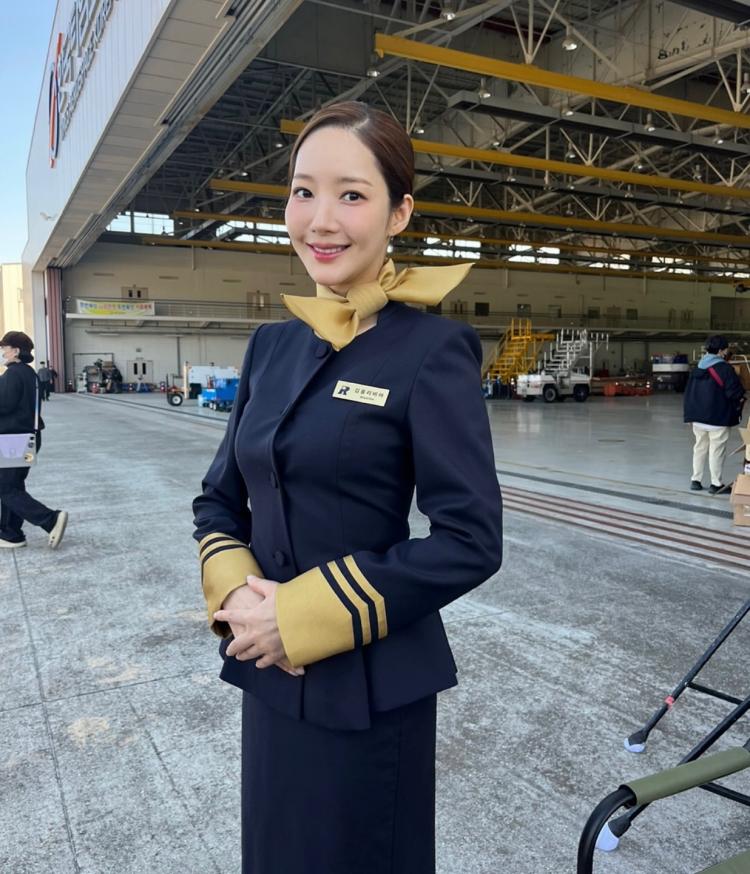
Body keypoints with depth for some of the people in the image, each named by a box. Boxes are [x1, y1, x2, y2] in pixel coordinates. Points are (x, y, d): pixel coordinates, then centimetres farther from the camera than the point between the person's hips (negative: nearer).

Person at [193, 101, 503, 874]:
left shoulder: (431, 348, -15)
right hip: (269, 675, 6)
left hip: (372, 686, -5)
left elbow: (469, 540, -19)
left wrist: (302, 617, -18)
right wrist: (236, 593, -10)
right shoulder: (272, 344, 3)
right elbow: (219, 499, 9)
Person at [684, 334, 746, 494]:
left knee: (700, 447, 15)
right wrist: (741, 398, 7)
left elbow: (689, 392, 11)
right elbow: (735, 392, -16)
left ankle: (696, 480, 18)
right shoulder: (725, 368, -14)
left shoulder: (698, 368, 7)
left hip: (697, 417, 6)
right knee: (717, 450, 1)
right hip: (718, 417, -6)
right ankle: (716, 484, 7)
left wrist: (693, 412, 17)